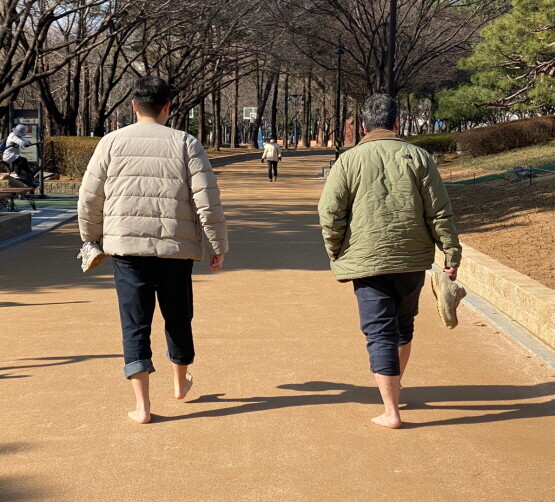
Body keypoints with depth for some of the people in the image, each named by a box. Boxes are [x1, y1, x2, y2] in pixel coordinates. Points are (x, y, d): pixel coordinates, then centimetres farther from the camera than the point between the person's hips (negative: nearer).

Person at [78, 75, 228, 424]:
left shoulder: (112, 143, 3)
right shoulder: (186, 144, 0)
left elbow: (89, 200, 5)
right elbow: (208, 202, -4)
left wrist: (92, 242, 19)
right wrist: (219, 245, 5)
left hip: (127, 248, 0)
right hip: (176, 248, 0)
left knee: (135, 324, 4)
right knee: (178, 318, 19)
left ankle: (142, 405, 0)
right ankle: (181, 382, 39)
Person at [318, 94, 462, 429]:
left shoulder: (349, 161, -2)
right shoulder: (417, 157, 1)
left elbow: (330, 213, -5)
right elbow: (440, 213, -1)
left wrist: (338, 255, 7)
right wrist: (452, 254, 4)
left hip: (366, 260, -2)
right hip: (412, 259, 2)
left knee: (380, 332, 0)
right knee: (404, 325, 22)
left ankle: (391, 411, -3)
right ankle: (395, 386, 39)